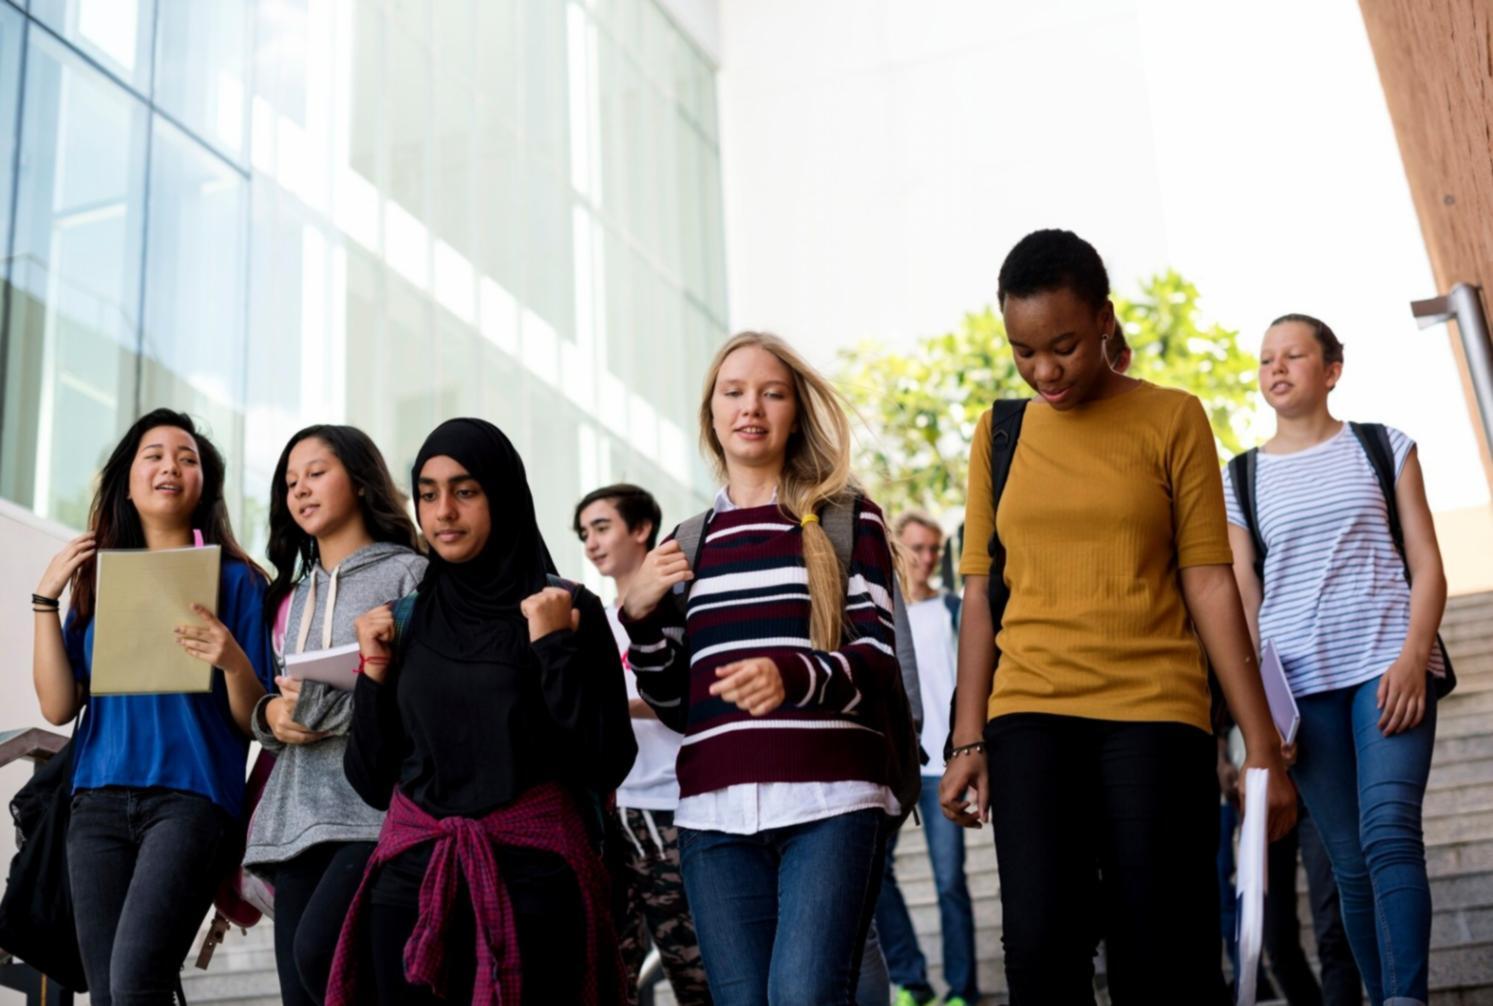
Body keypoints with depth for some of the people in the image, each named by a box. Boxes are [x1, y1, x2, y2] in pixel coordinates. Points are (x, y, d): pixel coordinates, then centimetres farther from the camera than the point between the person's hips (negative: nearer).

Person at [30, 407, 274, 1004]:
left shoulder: (235, 581, 4)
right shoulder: (97, 579, 15)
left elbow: (254, 723, 2)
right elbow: (58, 706, 7)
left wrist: (232, 660, -18)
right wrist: (46, 599, 2)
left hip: (191, 797, -4)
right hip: (99, 800, 4)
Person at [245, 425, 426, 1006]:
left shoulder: (409, 574, 2)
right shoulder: (296, 592, 23)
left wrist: (326, 704, -16)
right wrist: (272, 714, 2)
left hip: (376, 812, -7)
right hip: (297, 817, 7)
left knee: (319, 953, -26)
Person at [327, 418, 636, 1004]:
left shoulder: (567, 609, -2)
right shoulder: (402, 619, 9)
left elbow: (609, 763, -9)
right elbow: (371, 780, 9)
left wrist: (553, 647, -13)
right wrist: (374, 671, -1)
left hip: (533, 875, -3)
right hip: (412, 875, 3)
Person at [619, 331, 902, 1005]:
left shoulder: (846, 519, 8)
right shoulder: (687, 545, 18)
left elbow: (877, 664, -1)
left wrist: (794, 677, -21)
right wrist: (640, 616, 2)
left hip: (830, 801, -3)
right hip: (716, 814, 4)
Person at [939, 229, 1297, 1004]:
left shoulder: (1171, 419, 3)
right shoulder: (1000, 432, 10)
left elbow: (1209, 584, 1)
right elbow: (981, 592, 10)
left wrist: (1262, 747, -2)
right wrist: (968, 740, 5)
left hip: (1154, 712, -1)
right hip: (1031, 715, 2)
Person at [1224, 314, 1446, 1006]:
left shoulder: (1383, 448, 11)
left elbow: (1426, 565, 5)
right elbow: (1243, 597, 9)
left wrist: (1413, 656, -11)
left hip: (1388, 662, -2)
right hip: (1299, 681, 2)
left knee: (1389, 833, -20)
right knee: (1350, 861, 1)